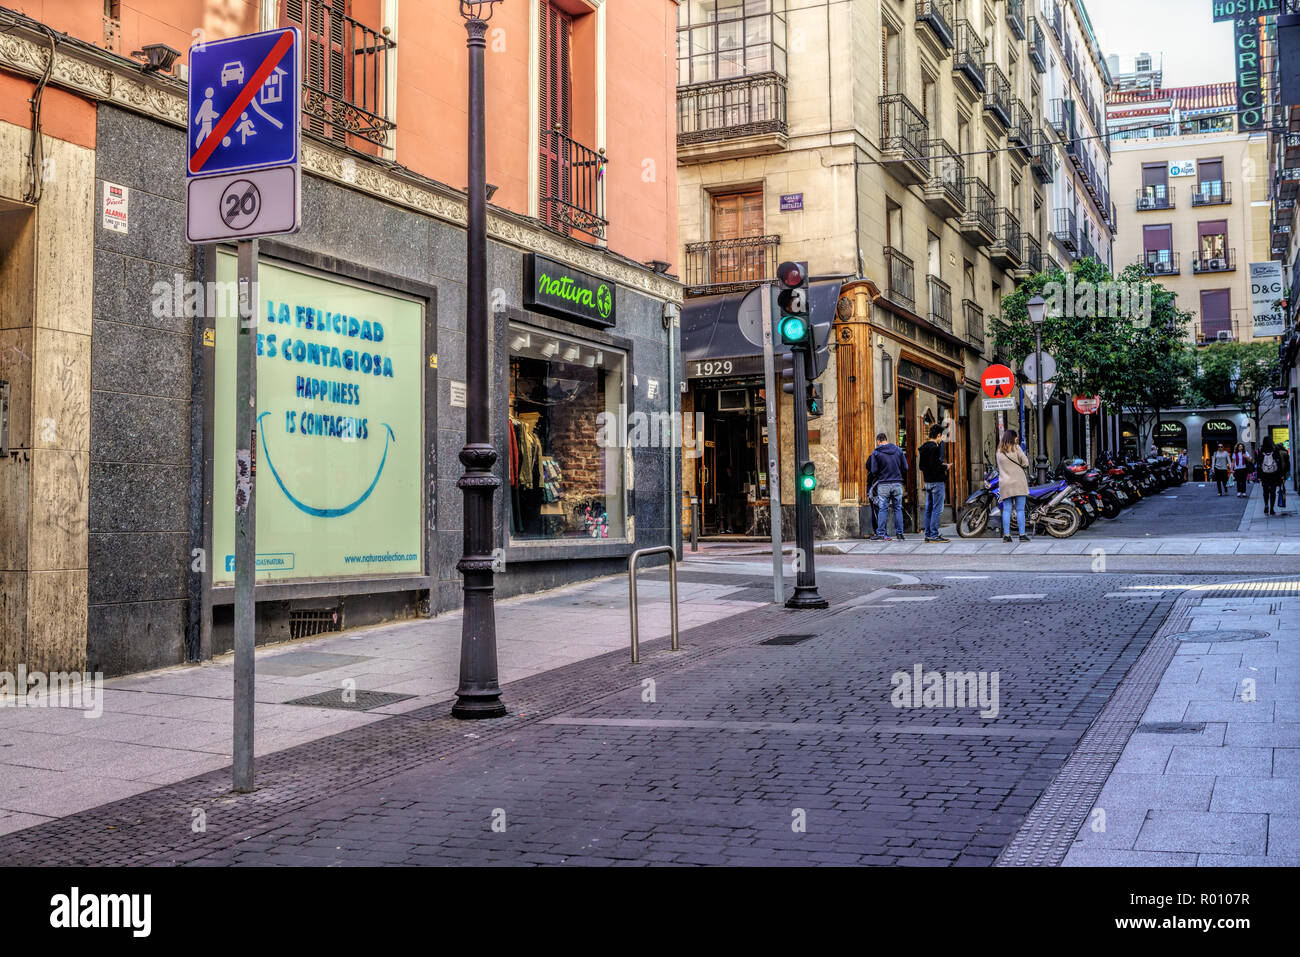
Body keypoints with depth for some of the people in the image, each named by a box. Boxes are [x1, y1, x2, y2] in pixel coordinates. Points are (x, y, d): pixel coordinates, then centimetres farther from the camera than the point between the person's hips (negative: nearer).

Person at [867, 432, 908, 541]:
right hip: (897, 483, 2)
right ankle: (899, 534, 8)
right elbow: (905, 467, 5)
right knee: (898, 508, 8)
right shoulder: (898, 450, 5)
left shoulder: (876, 453, -4)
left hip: (883, 484, -2)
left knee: (883, 509, 1)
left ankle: (880, 534, -1)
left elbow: (874, 471, -6)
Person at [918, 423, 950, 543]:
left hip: (927, 482, 9)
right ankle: (934, 534, -6)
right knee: (937, 509, -6)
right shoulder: (935, 448, -16)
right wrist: (945, 467, -6)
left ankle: (928, 534, 15)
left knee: (929, 508, 12)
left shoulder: (924, 447, 12)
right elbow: (934, 465, -23)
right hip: (936, 482, -9)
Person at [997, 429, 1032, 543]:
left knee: (1006, 510, 3)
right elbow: (1025, 463, -3)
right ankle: (1022, 534, 0)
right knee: (1020, 510, 0)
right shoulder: (1016, 448, -3)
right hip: (1018, 482, -3)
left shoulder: (999, 451, 10)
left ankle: (1006, 535, -2)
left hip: (1004, 484, 3)